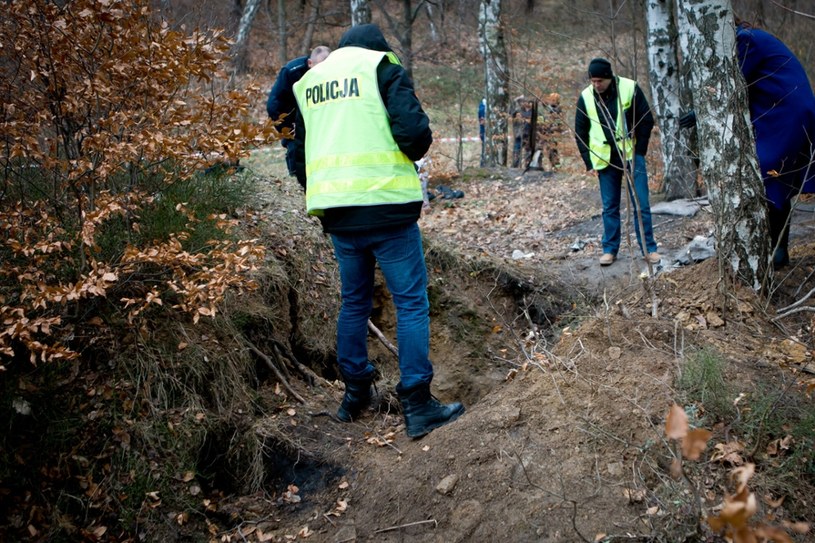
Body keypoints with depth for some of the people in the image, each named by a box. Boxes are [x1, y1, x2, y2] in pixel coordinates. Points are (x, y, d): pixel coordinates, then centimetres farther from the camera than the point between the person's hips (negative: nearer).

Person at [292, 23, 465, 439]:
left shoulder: (309, 81, 19)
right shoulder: (381, 67, 1)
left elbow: (299, 154, 20)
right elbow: (414, 131, -12)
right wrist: (412, 153, 9)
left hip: (335, 213, 6)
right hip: (385, 206, -6)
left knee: (354, 301, 19)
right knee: (411, 302, 1)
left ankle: (355, 393, 28)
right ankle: (417, 406, 2)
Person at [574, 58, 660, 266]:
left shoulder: (630, 88, -10)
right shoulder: (586, 97, -4)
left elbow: (647, 120, -2)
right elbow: (580, 131, 6)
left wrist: (639, 151, -5)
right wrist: (589, 162, 1)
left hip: (631, 155, -2)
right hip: (605, 159, 2)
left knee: (641, 204, -1)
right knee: (609, 207, 7)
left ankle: (649, 248, 7)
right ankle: (609, 249, 16)